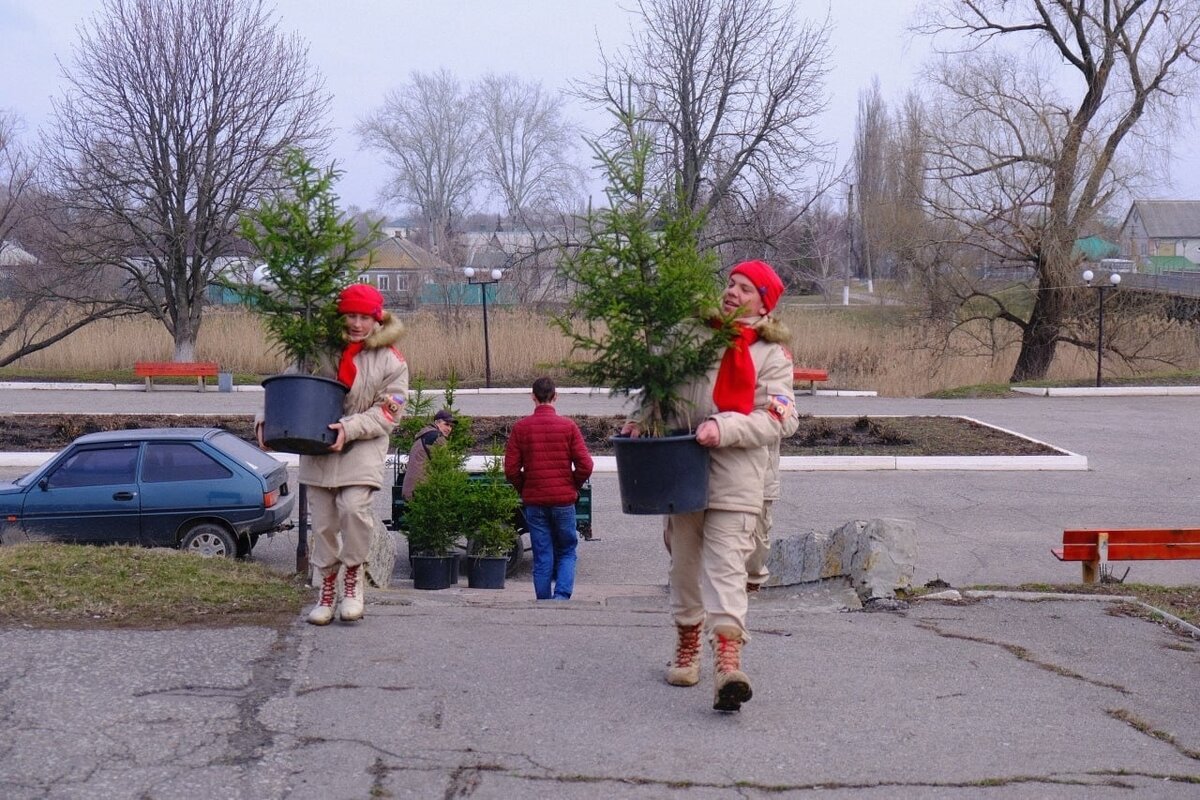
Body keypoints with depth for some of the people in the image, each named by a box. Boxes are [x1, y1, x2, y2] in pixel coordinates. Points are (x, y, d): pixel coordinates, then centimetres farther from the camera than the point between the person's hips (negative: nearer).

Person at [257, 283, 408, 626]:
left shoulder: (391, 361, -1)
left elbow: (388, 413, -5)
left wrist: (349, 429, -19)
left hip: (362, 447, -3)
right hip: (318, 446, 3)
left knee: (354, 507, -23)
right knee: (322, 521, 6)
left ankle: (354, 572, 2)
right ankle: (327, 585, 24)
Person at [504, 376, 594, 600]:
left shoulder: (520, 428, -2)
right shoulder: (568, 426, -5)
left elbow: (511, 470, -3)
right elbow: (585, 465, -7)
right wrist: (573, 487, 10)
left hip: (534, 502, 1)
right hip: (564, 500, -1)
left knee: (542, 557, 7)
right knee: (566, 553, 10)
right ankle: (561, 595, -8)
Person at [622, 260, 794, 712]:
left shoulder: (771, 355, 2)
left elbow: (773, 421, -7)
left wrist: (724, 428, -21)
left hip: (735, 480, -4)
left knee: (726, 567, -15)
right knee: (684, 563, 14)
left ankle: (728, 660, -24)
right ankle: (687, 644, 31)